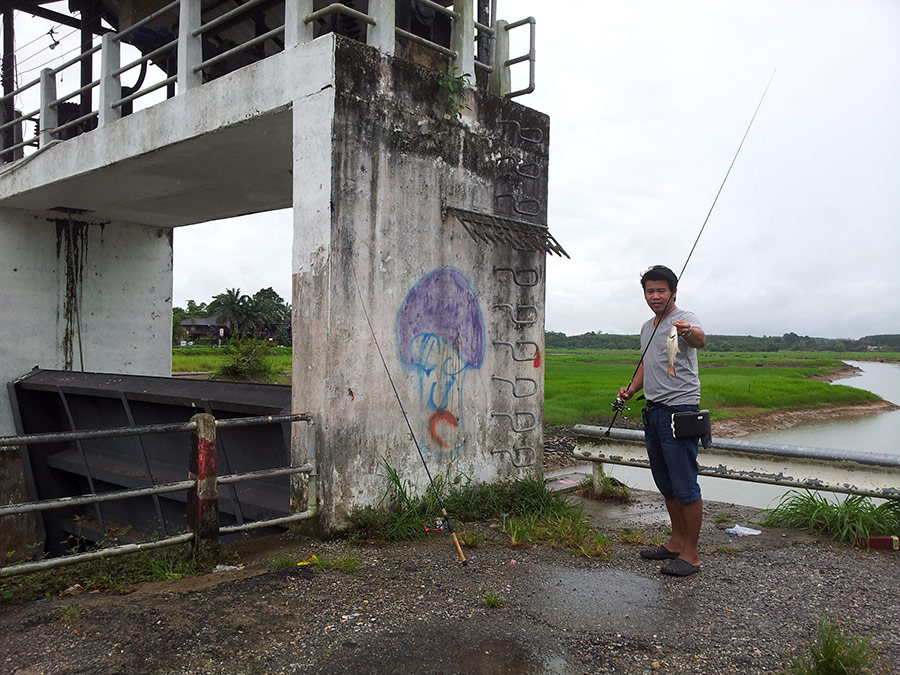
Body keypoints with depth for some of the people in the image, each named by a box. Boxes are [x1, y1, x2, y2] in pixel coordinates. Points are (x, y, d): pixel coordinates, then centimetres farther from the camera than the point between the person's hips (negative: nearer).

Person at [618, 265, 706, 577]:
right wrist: (631, 389, 12)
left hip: (680, 410, -9)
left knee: (685, 485, -5)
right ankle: (677, 542, 30)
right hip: (653, 411, 9)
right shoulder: (647, 328, 17)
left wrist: (689, 332, -57)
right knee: (666, 484, 16)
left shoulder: (685, 319, -10)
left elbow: (700, 338, -34)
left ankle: (691, 553, 6)